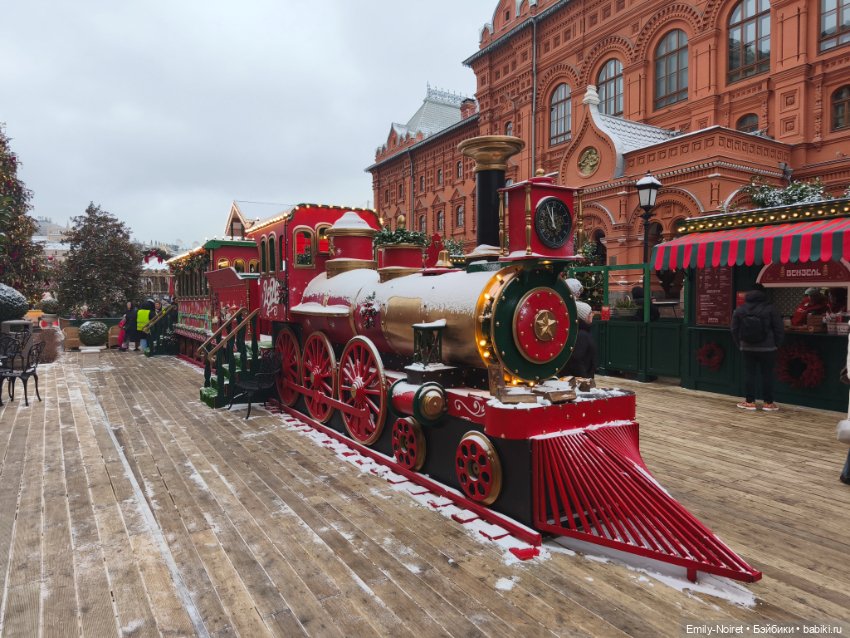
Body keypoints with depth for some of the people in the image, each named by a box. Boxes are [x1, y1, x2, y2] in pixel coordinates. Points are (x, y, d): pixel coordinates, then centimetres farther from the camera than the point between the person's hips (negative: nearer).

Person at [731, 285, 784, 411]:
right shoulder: (770, 309, -8)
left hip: (747, 348, 2)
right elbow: (778, 329, -5)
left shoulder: (739, 310, 1)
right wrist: (777, 345, 6)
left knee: (749, 373, 7)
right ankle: (768, 403, 10)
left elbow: (735, 330, 5)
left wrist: (739, 345, 12)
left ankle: (750, 402, 9)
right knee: (767, 374, 5)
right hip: (767, 348, -2)